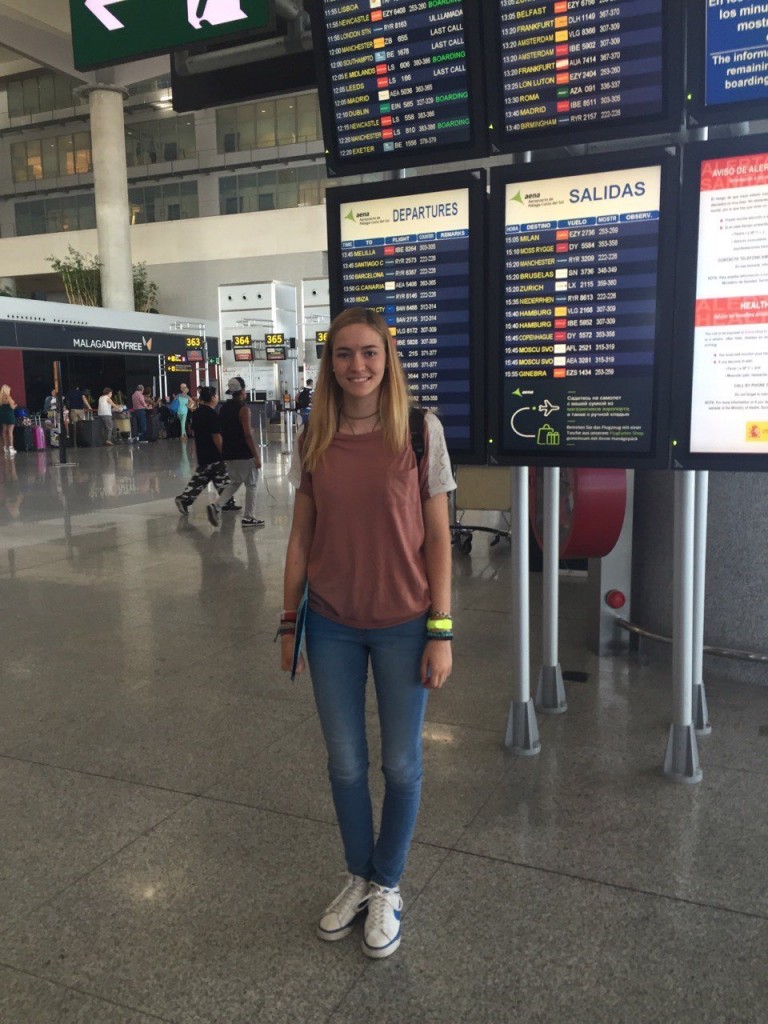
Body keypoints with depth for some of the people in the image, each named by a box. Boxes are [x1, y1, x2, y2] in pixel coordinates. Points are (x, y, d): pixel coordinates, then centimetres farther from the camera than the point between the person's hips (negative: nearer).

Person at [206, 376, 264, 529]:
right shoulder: (243, 409, -14)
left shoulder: (224, 408, 8)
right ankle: (248, 517, 11)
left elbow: (220, 431, 14)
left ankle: (216, 505, 0)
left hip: (229, 453, 7)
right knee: (251, 484, 7)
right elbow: (248, 435, -19)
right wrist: (257, 456, -16)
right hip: (244, 454, -7)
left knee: (235, 482, 20)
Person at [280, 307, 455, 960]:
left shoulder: (420, 432, -8)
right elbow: (301, 535, 6)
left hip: (402, 625, -2)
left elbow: (438, 537, -6)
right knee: (345, 763, 14)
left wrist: (441, 631, -8)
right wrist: (290, 622, 7)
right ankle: (359, 876, 39)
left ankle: (388, 886, 35)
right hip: (332, 626, 3)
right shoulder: (314, 440, 1)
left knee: (401, 763, 11)